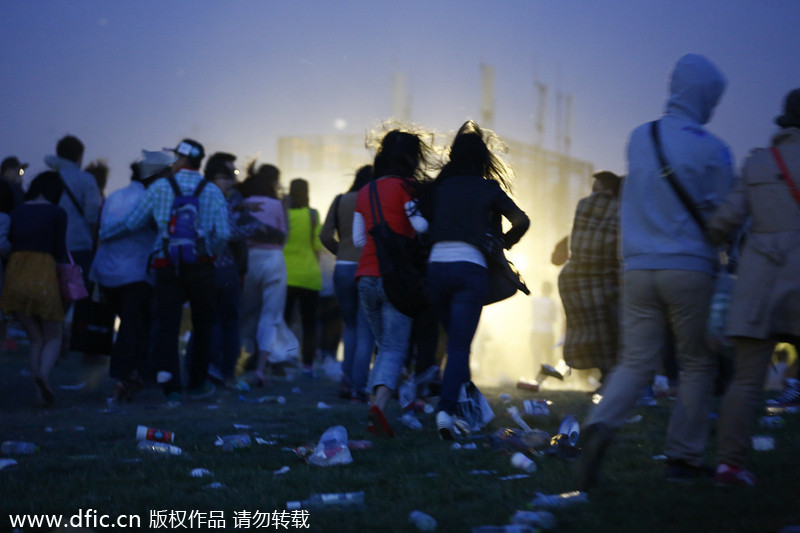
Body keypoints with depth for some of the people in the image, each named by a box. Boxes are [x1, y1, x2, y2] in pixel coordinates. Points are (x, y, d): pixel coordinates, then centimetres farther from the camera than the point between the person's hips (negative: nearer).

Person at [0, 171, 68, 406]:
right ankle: (43, 374, -21)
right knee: (53, 337, 10)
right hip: (44, 276, -3)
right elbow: (59, 250, -3)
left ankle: (41, 392, 4)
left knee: (35, 338, 15)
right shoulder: (57, 213, -1)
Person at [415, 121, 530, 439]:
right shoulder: (489, 189, 7)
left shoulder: (439, 186, 13)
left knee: (455, 339, 20)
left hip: (436, 267, 3)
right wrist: (503, 244, 17)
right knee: (459, 345, -6)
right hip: (471, 269, -3)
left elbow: (421, 224, 7)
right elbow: (521, 221, 1)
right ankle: (446, 408, -21)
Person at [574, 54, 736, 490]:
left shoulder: (638, 139, 8)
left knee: (635, 361, 6)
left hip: (638, 268, 4)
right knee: (697, 364, 10)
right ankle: (684, 456, 9)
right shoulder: (711, 149, -6)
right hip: (689, 269, -4)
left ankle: (600, 426, -19)